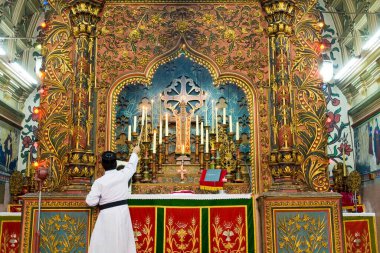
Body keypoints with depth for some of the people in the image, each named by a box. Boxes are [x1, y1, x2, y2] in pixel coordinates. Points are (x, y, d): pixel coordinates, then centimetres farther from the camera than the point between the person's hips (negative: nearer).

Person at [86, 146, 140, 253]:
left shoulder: (99, 182, -10)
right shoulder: (123, 175, -1)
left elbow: (91, 201, -8)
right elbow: (131, 165, 20)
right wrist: (134, 152, 38)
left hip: (107, 215, -4)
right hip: (123, 213, 4)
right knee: (123, 242, 15)